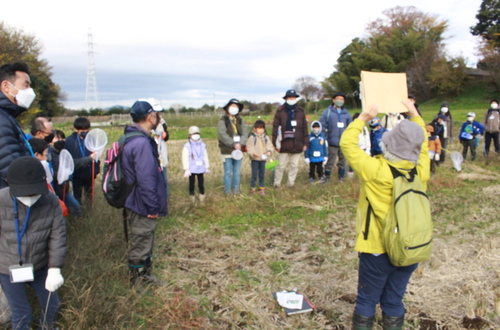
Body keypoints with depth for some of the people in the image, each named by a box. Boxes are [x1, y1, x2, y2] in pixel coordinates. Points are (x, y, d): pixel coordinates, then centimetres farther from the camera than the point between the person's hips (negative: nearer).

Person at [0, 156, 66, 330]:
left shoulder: (51, 202, -18)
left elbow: (58, 236, -13)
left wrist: (55, 269, -17)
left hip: (40, 267, 3)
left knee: (52, 304, 20)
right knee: (21, 314, 10)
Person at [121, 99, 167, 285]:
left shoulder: (134, 139, 9)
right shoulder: (141, 143, -24)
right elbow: (146, 179, -26)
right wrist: (153, 207, -18)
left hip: (139, 205, 10)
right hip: (143, 207, -10)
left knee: (144, 244, 23)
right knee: (140, 248, 6)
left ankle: (146, 277, 39)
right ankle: (138, 285, 22)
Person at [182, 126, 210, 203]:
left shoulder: (202, 145, 5)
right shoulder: (187, 146, -8)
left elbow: (205, 157, 13)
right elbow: (185, 158, -10)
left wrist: (207, 167, 15)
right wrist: (186, 169, -13)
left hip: (200, 168, 3)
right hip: (191, 169, -3)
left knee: (201, 183, 7)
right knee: (192, 183, 8)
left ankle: (202, 197, 19)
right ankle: (192, 197, 20)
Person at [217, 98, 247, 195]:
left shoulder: (240, 120, 12)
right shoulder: (223, 121, -4)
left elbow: (245, 133, 1)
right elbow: (222, 135, -16)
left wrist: (240, 143, -16)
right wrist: (234, 144, -19)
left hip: (238, 150, 5)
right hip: (227, 151, -4)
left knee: (237, 172, 11)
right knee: (228, 172, 0)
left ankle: (236, 190, 22)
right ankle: (227, 191, 10)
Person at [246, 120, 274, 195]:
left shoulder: (266, 137, 7)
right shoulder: (252, 137, -6)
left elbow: (269, 146, 7)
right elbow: (249, 147, -9)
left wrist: (269, 151, -13)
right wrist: (253, 153, -25)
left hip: (263, 159, 4)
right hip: (255, 159, -4)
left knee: (262, 174, 11)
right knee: (254, 174, 1)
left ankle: (262, 188, 21)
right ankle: (252, 188, 15)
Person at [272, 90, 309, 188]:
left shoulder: (301, 111, 8)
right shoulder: (280, 111, -2)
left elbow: (304, 128, 9)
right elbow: (275, 127, -4)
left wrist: (305, 143, 5)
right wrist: (275, 143, -8)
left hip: (297, 145, 3)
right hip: (284, 144, -3)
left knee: (295, 166, 9)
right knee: (281, 166, 4)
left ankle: (291, 184, 20)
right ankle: (277, 184, 15)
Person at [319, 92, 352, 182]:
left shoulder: (346, 113, 11)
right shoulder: (328, 112, -2)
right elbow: (322, 126, -5)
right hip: (332, 143, -4)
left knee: (343, 162, 13)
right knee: (330, 162, -1)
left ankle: (341, 179, 26)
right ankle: (327, 179, 12)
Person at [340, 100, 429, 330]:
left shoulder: (375, 170, -22)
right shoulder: (421, 171, -9)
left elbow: (347, 143, -10)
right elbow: (422, 144, 11)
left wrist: (363, 118, 1)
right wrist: (414, 115, 22)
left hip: (377, 250, -4)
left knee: (366, 301, 12)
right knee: (394, 301, 19)